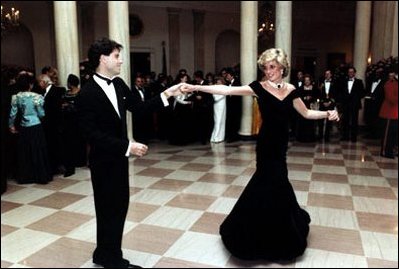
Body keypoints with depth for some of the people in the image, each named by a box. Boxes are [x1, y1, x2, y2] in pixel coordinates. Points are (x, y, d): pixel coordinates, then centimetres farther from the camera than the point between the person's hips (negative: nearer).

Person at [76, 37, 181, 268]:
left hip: (119, 157, 8)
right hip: (104, 160, -8)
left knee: (120, 204, 16)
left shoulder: (119, 84, 3)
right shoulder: (88, 93, -19)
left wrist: (166, 94, 1)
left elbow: (138, 107, 9)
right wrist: (128, 146, -26)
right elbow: (92, 134, -23)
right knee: (109, 208, 7)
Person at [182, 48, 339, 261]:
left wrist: (327, 114, -4)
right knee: (273, 184, 4)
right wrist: (195, 87, -24)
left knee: (272, 184, 13)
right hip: (267, 143, -4)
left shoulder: (291, 90, 2)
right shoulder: (259, 87, -9)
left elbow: (306, 113, 12)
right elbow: (228, 90, -17)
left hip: (280, 143, 4)